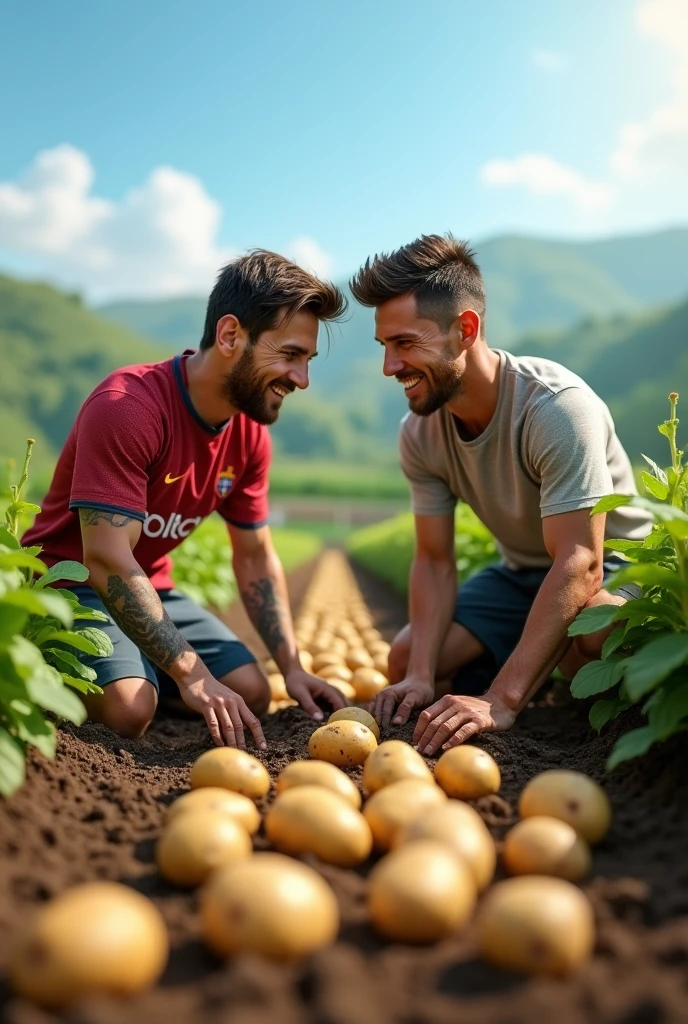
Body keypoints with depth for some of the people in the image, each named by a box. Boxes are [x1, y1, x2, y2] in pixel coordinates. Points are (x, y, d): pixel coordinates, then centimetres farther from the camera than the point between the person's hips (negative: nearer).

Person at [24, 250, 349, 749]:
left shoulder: (251, 434, -4)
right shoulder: (127, 406, -28)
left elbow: (255, 557, 4)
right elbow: (106, 558, -33)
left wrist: (293, 668, -6)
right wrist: (191, 674, -35)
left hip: (150, 589, 7)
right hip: (68, 581, -6)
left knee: (252, 692, -3)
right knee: (130, 708, -28)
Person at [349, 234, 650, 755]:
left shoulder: (557, 406, -32)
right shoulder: (419, 433, -12)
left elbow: (579, 565, -37)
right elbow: (434, 560, -9)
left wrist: (501, 702, -43)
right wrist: (421, 676, -25)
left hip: (613, 569, -5)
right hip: (521, 572, 6)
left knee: (586, 633, -39)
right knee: (404, 660, -8)